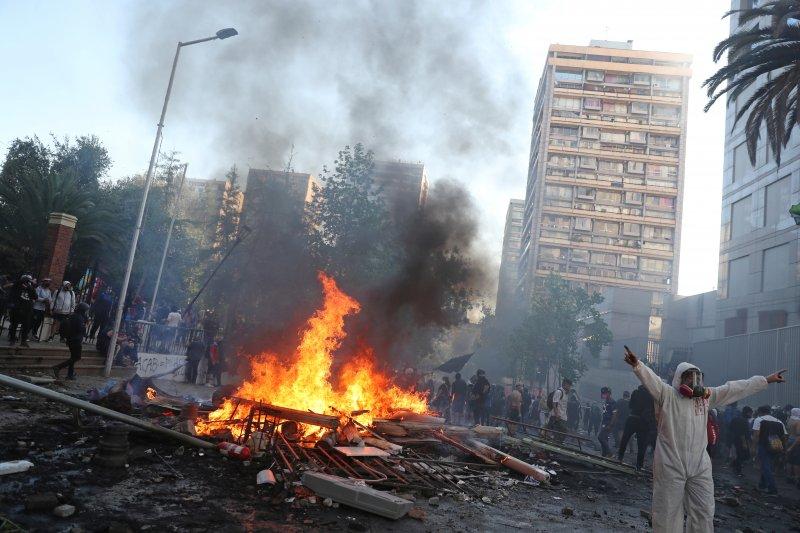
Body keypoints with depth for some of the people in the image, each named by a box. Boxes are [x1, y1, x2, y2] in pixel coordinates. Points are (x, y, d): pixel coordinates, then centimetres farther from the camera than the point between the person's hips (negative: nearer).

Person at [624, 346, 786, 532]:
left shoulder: (707, 396, 10)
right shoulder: (667, 395, -7)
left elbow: (736, 388, 14)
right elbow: (651, 378, -25)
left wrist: (767, 380, 18)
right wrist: (637, 364, -45)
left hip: (700, 467, 5)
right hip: (670, 466, -5)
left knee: (704, 513, 15)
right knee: (667, 513, 4)